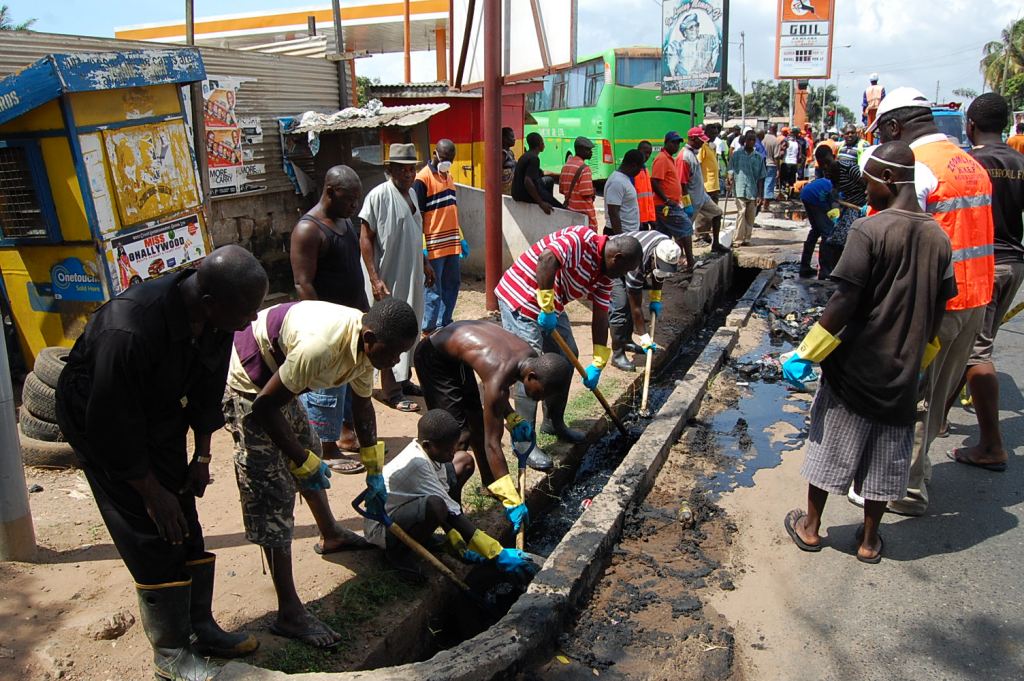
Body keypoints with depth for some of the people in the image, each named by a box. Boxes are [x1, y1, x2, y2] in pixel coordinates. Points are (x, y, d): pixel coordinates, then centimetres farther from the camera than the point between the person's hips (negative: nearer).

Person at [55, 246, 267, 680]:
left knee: (185, 524, 9)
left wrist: (202, 456, 1)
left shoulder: (216, 317, -18)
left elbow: (207, 387, -1)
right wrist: (151, 492, -19)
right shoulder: (130, 330, -39)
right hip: (101, 420, -6)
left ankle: (201, 627, 24)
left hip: (159, 413, 7)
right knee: (151, 536, -5)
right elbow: (112, 424, -29)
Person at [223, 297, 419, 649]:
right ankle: (289, 612, -3)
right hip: (246, 381, -9)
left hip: (275, 374, 9)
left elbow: (362, 403, 7)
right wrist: (303, 462, -18)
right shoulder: (322, 346, -37)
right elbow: (264, 406, -28)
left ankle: (330, 534, 49)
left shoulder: (366, 342, -9)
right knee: (272, 489, -9)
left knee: (310, 452, 24)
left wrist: (374, 472, 10)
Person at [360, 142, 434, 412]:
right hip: (390, 279, -8)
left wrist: (425, 263, 23)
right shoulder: (379, 195, -15)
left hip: (413, 276, 8)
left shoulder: (412, 193, 9)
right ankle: (391, 392, 12)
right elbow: (365, 238, -16)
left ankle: (404, 380, 31)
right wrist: (375, 279, -21)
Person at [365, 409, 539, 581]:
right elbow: (452, 513, -31)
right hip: (382, 529, -9)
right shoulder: (417, 464, -33)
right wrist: (498, 553, -28)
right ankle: (398, 551, -12)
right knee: (434, 505, -43)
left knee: (464, 461, 4)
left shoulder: (428, 449, -9)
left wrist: (457, 542, 1)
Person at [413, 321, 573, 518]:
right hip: (433, 356, -8)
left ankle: (490, 484, 29)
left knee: (477, 421, 15)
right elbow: (492, 443, -33)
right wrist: (512, 501, -32)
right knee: (458, 432, -12)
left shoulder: (531, 356, -16)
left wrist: (513, 419, -10)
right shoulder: (499, 377, -38)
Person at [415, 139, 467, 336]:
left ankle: (444, 323, 25)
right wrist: (422, 246, -17)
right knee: (433, 288, -1)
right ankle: (429, 329, 10)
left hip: (452, 243, 8)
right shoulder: (423, 178, -10)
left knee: (453, 284, 13)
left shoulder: (449, 176, 14)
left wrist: (461, 238, 21)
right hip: (433, 245, -8)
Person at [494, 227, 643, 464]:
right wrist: (546, 307, -34)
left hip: (552, 307, 10)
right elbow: (547, 258, -40)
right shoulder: (582, 239, -23)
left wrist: (598, 363, 4)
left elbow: (601, 316, 6)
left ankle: (554, 422, 29)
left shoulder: (605, 273, 4)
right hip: (521, 297, -10)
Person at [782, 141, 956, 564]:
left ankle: (810, 527, 25)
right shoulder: (937, 237, 2)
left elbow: (845, 303, -20)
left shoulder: (869, 230, -17)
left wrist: (806, 353, -14)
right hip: (901, 372, 5)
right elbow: (937, 311, 8)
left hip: (855, 366, -5)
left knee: (830, 443, 11)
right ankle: (870, 540, 27)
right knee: (885, 456, 14)